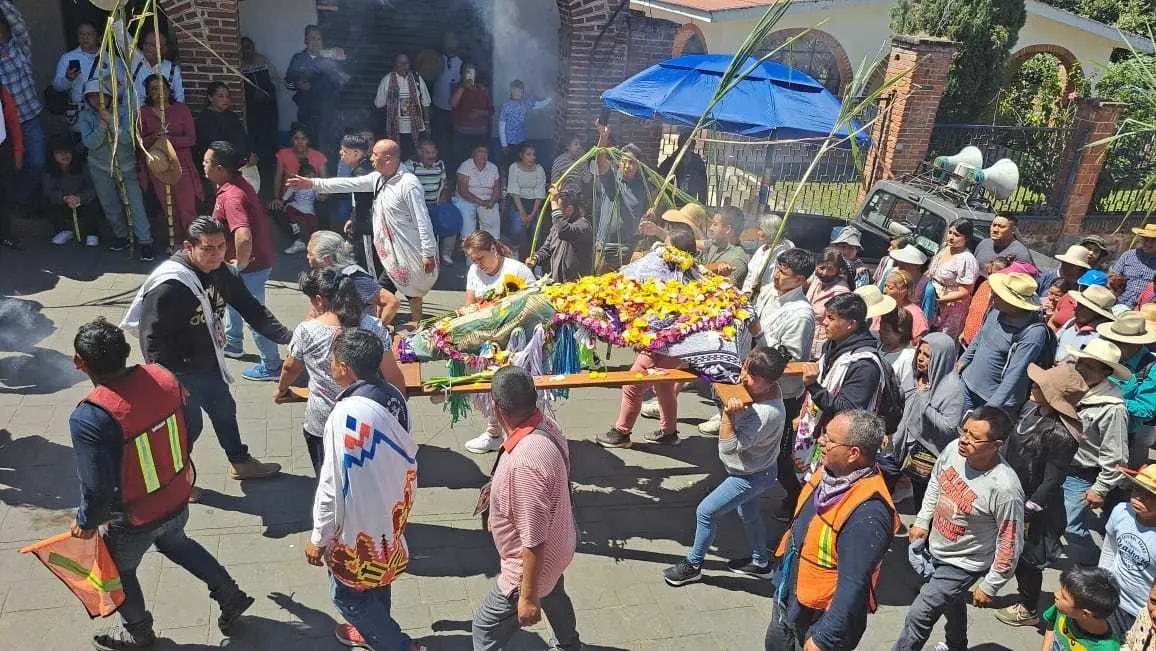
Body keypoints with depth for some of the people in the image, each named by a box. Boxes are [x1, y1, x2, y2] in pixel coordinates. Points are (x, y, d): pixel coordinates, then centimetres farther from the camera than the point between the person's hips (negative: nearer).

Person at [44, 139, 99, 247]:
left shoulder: (83, 168, -12)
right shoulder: (50, 173, -6)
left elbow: (92, 188, -23)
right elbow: (48, 192, -19)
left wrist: (79, 198, -44)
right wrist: (64, 198, -41)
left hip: (83, 205, -2)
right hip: (64, 209, 2)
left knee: (93, 205, -32)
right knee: (51, 208, -26)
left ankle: (91, 233, -8)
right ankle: (65, 231, 1)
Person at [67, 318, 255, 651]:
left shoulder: (89, 418, -33)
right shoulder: (162, 377, -16)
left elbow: (97, 487, -28)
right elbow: (191, 430, -1)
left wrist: (86, 522, -7)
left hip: (134, 521, -5)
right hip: (178, 499, 5)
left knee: (118, 571, 26)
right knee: (174, 543, 35)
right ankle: (230, 595, 42)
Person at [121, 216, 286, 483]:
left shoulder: (220, 273, -7)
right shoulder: (168, 286, -31)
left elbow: (250, 308, -2)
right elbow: (152, 339, -26)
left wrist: (286, 337, -12)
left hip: (210, 364, 8)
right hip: (181, 372, -8)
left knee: (225, 411, 23)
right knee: (189, 425, 8)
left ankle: (240, 463, 46)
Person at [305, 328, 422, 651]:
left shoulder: (347, 415, -32)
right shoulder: (393, 396, -8)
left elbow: (335, 486, -26)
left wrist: (318, 539, -12)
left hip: (359, 524, -8)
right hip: (391, 510, 8)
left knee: (347, 594, 14)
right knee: (376, 578, 29)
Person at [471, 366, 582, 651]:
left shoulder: (526, 462, -39)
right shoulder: (547, 425, -13)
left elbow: (534, 540, -32)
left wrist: (528, 597, -21)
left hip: (533, 564, -9)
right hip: (558, 547, 9)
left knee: (486, 628, 11)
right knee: (553, 596, 35)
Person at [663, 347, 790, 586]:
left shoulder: (767, 414, -39)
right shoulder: (761, 390, -14)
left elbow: (729, 447, -36)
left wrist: (728, 415, -43)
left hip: (750, 476, -9)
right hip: (751, 469, 9)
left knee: (706, 512, 0)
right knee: (748, 514, 28)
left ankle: (693, 565, 21)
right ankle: (760, 562, 50)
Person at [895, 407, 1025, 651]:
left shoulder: (1005, 489, -36)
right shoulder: (953, 450, -18)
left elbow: (1009, 546, -23)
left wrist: (989, 587, -14)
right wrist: (922, 521, 8)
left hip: (962, 565, -6)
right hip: (934, 549, 7)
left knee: (918, 618, -2)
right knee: (951, 603, 31)